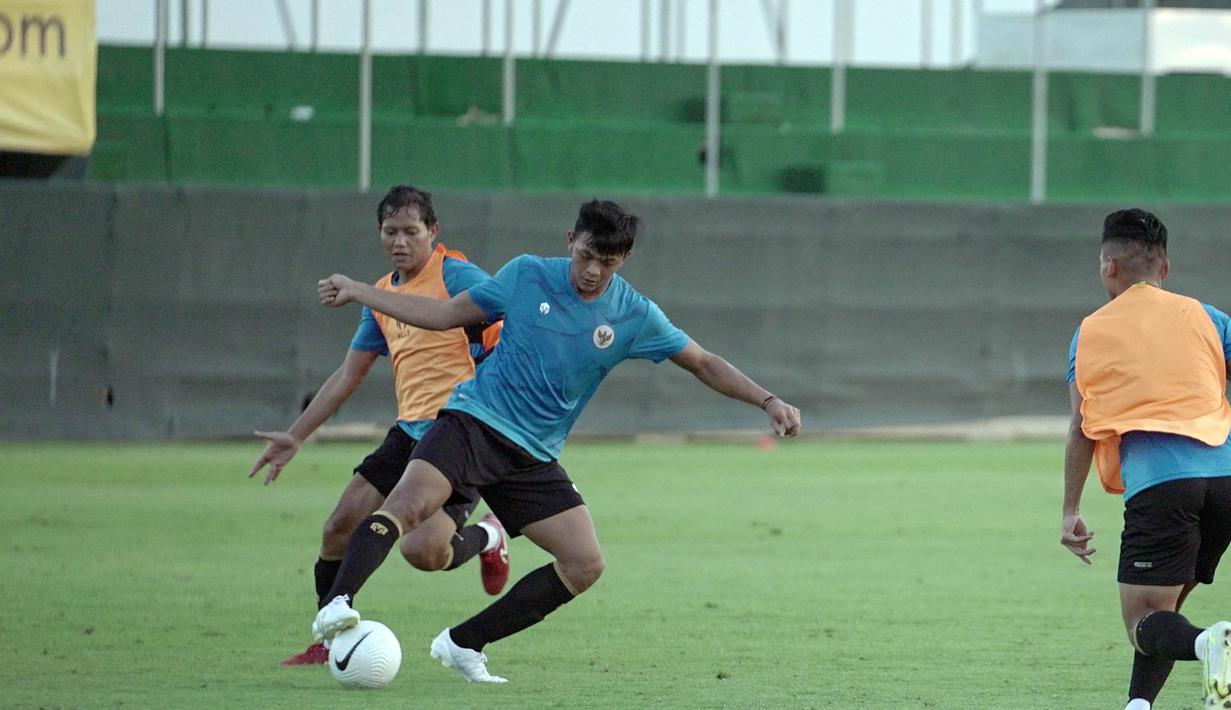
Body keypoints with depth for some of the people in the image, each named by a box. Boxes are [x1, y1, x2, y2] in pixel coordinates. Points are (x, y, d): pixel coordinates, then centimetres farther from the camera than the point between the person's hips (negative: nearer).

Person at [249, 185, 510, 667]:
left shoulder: (456, 276, -7)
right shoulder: (382, 295, 16)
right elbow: (347, 376, 24)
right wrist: (295, 437, 24)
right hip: (409, 431, 8)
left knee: (423, 550, -22)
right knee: (338, 529, 1)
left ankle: (487, 538, 11)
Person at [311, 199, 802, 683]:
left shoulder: (635, 317, 0)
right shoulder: (525, 276, -1)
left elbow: (703, 364, 10)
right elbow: (444, 315, 9)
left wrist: (767, 401, -2)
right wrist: (357, 292, 9)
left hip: (534, 458, 3)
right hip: (475, 420, -3)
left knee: (585, 564, -8)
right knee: (410, 503, -31)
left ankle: (463, 644, 1)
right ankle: (337, 604, -42)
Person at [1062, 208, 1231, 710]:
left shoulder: (1091, 332, 13)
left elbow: (1081, 429, 9)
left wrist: (1070, 512, 13)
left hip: (1156, 483, -4)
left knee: (1145, 622, -7)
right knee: (1163, 605, 21)